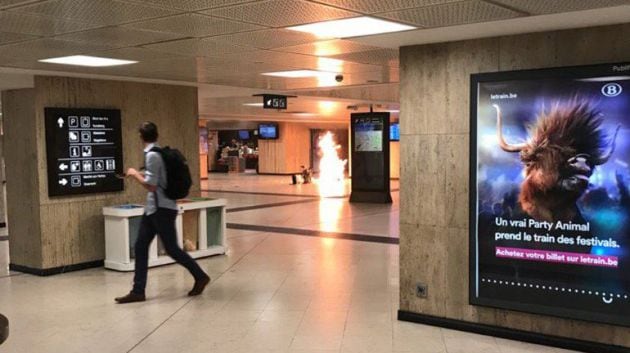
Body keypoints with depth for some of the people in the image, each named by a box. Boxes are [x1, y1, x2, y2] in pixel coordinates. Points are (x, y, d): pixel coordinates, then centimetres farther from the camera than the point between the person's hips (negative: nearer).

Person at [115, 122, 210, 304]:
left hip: (162, 208, -10)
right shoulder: (159, 152, 10)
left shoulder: (152, 155, -19)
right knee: (140, 246, 7)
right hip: (153, 208, 10)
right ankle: (138, 291, 9)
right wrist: (139, 175, 21)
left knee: (172, 249, 0)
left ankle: (200, 277, 15)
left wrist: (135, 174, -7)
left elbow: (151, 185, -20)